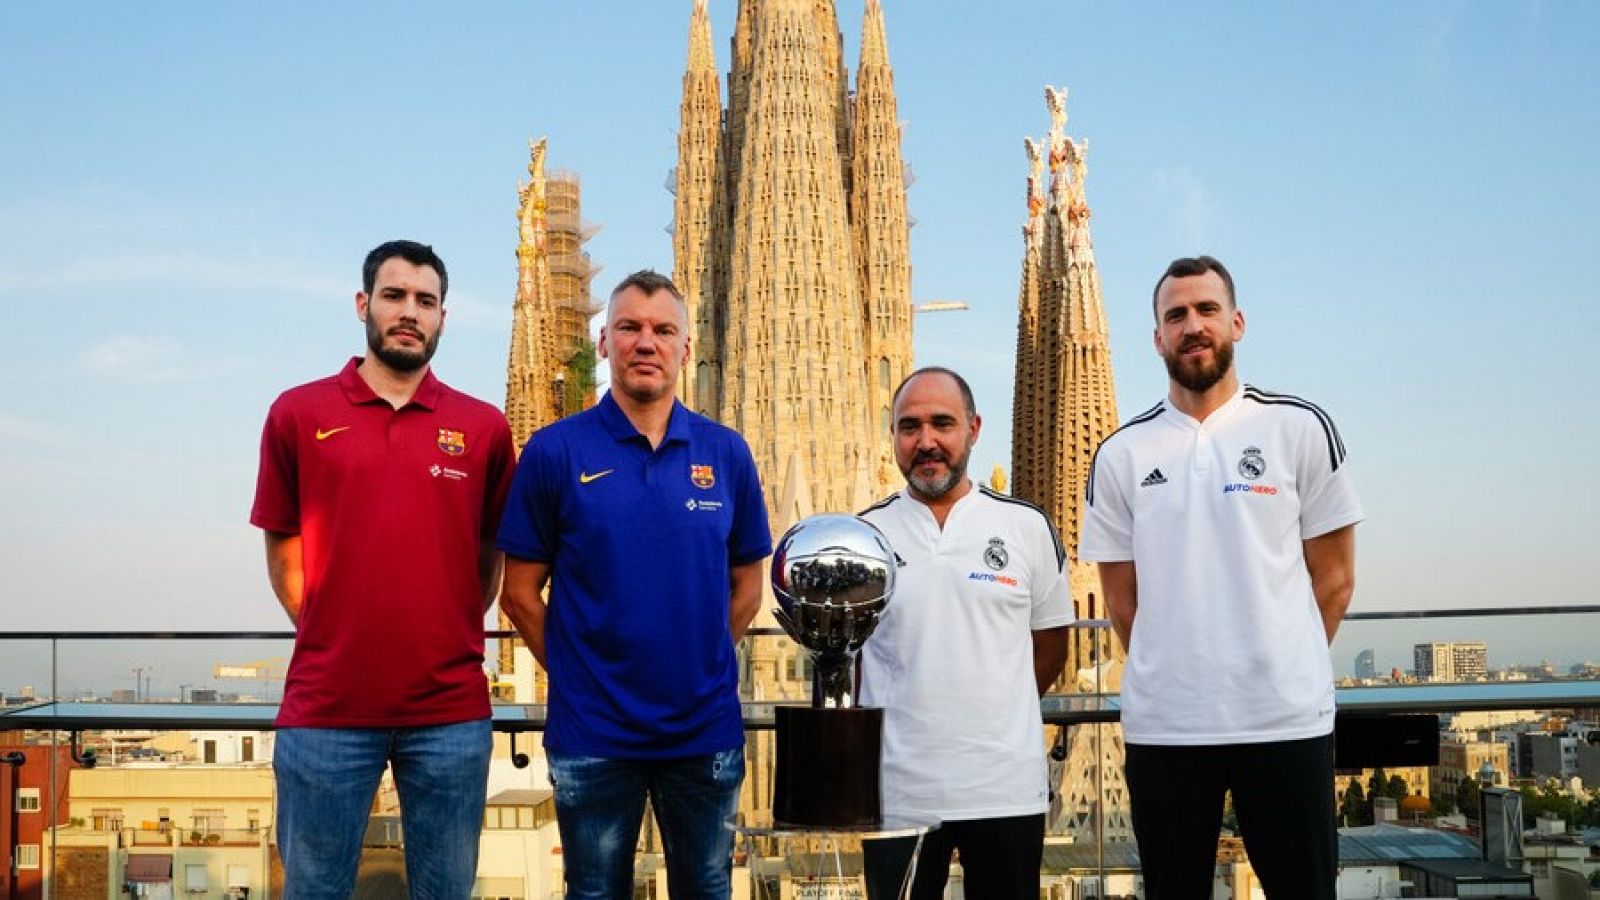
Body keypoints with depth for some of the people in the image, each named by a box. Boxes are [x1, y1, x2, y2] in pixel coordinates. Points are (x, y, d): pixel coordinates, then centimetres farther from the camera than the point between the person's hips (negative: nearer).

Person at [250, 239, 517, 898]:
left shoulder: (484, 427, 4)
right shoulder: (298, 414, 3)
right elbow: (283, 550, 7)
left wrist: (453, 640, 8)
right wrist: (331, 641, 4)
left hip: (450, 713, 1)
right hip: (325, 710, -1)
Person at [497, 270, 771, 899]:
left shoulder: (727, 454, 2)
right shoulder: (555, 451, -5)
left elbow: (745, 586, 9)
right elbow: (521, 593, -1)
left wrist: (699, 670, 3)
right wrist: (576, 674, -1)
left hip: (707, 730, 2)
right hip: (593, 734, -2)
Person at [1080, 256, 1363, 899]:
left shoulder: (1299, 427, 1)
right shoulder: (1121, 455, 5)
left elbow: (1333, 578, 4)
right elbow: (1123, 599, 9)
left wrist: (1280, 672, 4)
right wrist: (1174, 676, 6)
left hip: (1287, 720, -1)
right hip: (1162, 726, 2)